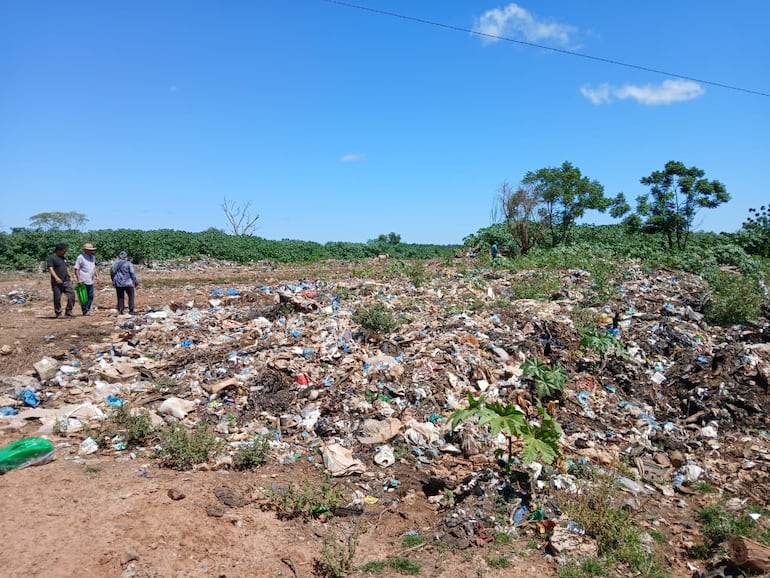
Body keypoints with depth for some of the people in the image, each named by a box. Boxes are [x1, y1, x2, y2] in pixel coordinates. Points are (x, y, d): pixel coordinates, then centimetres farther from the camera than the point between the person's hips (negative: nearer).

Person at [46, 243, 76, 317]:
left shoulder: (64, 258, 19)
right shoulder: (51, 258, -4)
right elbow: (50, 269, -14)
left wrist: (70, 278, 16)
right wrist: (56, 278, -26)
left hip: (66, 281, 6)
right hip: (57, 283, -6)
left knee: (72, 295, -7)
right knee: (57, 298, 2)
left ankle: (68, 312, -1)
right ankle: (58, 313, 13)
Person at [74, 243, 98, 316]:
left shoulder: (92, 257, 15)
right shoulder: (80, 257, -8)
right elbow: (76, 269, -10)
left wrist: (96, 275, 14)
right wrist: (78, 279, -15)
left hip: (91, 281, 7)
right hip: (83, 281, -7)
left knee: (91, 296, 8)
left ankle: (88, 310, 17)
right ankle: (85, 311, 2)